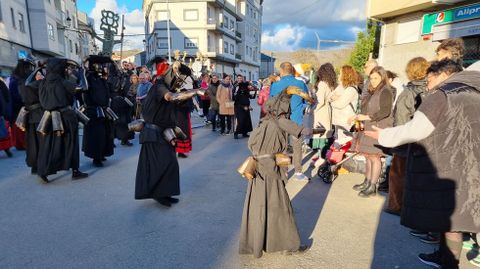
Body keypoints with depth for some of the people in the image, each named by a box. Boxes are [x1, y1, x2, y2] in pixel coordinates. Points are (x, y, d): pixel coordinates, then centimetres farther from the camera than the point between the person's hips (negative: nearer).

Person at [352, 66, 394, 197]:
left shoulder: (385, 91, -9)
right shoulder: (372, 92, 17)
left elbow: (385, 111, -19)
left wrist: (367, 117, -19)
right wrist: (358, 117, 13)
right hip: (367, 129, 8)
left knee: (374, 157, -4)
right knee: (368, 156, 11)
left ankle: (372, 187, 4)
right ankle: (367, 182, 22)